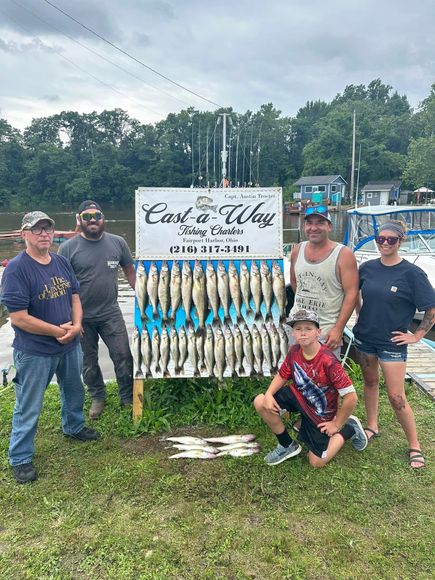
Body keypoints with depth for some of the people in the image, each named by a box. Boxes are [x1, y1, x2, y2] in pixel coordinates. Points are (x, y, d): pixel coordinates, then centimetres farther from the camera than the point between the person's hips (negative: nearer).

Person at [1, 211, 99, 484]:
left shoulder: (62, 262, 1)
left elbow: (75, 296, 8)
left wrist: (76, 325, -10)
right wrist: (58, 331, -18)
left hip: (70, 346, 7)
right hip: (35, 353, -7)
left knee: (74, 391, 26)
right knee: (29, 408, 6)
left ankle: (74, 427, 52)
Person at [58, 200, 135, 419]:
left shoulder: (117, 243, 0)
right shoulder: (68, 248, -7)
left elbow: (130, 271, 9)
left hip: (111, 313, 1)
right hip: (82, 317, -1)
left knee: (123, 356, 3)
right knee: (88, 361, 14)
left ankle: (128, 398, 22)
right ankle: (97, 397, 34)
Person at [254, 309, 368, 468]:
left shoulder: (328, 361, -34)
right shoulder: (294, 351, -15)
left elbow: (351, 397, -29)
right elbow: (282, 375, 2)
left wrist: (336, 424, -16)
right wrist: (269, 394, -18)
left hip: (320, 413, -5)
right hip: (298, 396, 5)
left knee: (317, 462, 5)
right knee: (260, 402, -17)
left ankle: (350, 428, 23)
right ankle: (287, 445, 5)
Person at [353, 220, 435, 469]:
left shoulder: (412, 273, -13)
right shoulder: (367, 268, -1)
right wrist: (361, 316, 8)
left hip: (392, 342, -4)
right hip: (365, 337, 5)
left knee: (397, 397, -1)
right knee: (370, 382, 19)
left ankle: (415, 446, 16)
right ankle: (372, 427, 38)